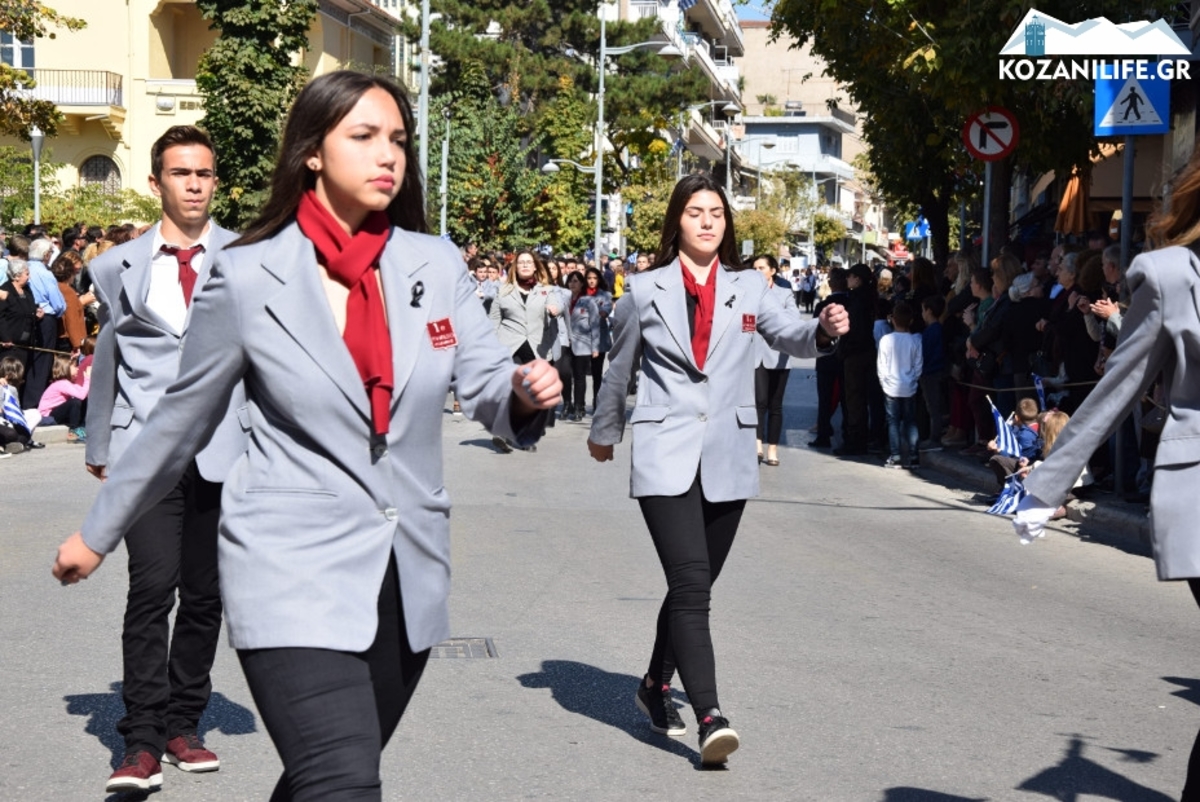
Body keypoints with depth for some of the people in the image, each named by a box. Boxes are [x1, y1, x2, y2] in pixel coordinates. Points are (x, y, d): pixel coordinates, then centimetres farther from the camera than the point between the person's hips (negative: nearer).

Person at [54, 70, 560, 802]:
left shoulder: (436, 265, 3)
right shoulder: (247, 276, -6)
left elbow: (486, 386, 1)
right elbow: (181, 422, 4)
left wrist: (528, 393, -23)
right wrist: (99, 533, 12)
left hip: (407, 571, 5)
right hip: (295, 569, -4)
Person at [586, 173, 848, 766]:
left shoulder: (748, 288, 8)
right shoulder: (645, 290, 4)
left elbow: (790, 337, -4)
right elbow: (620, 368, 16)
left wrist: (825, 328, -26)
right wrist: (604, 431, 26)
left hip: (727, 460, 3)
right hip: (666, 457, -3)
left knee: (694, 585, 12)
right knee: (691, 584, -15)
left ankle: (656, 685, 33)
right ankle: (709, 716, -19)